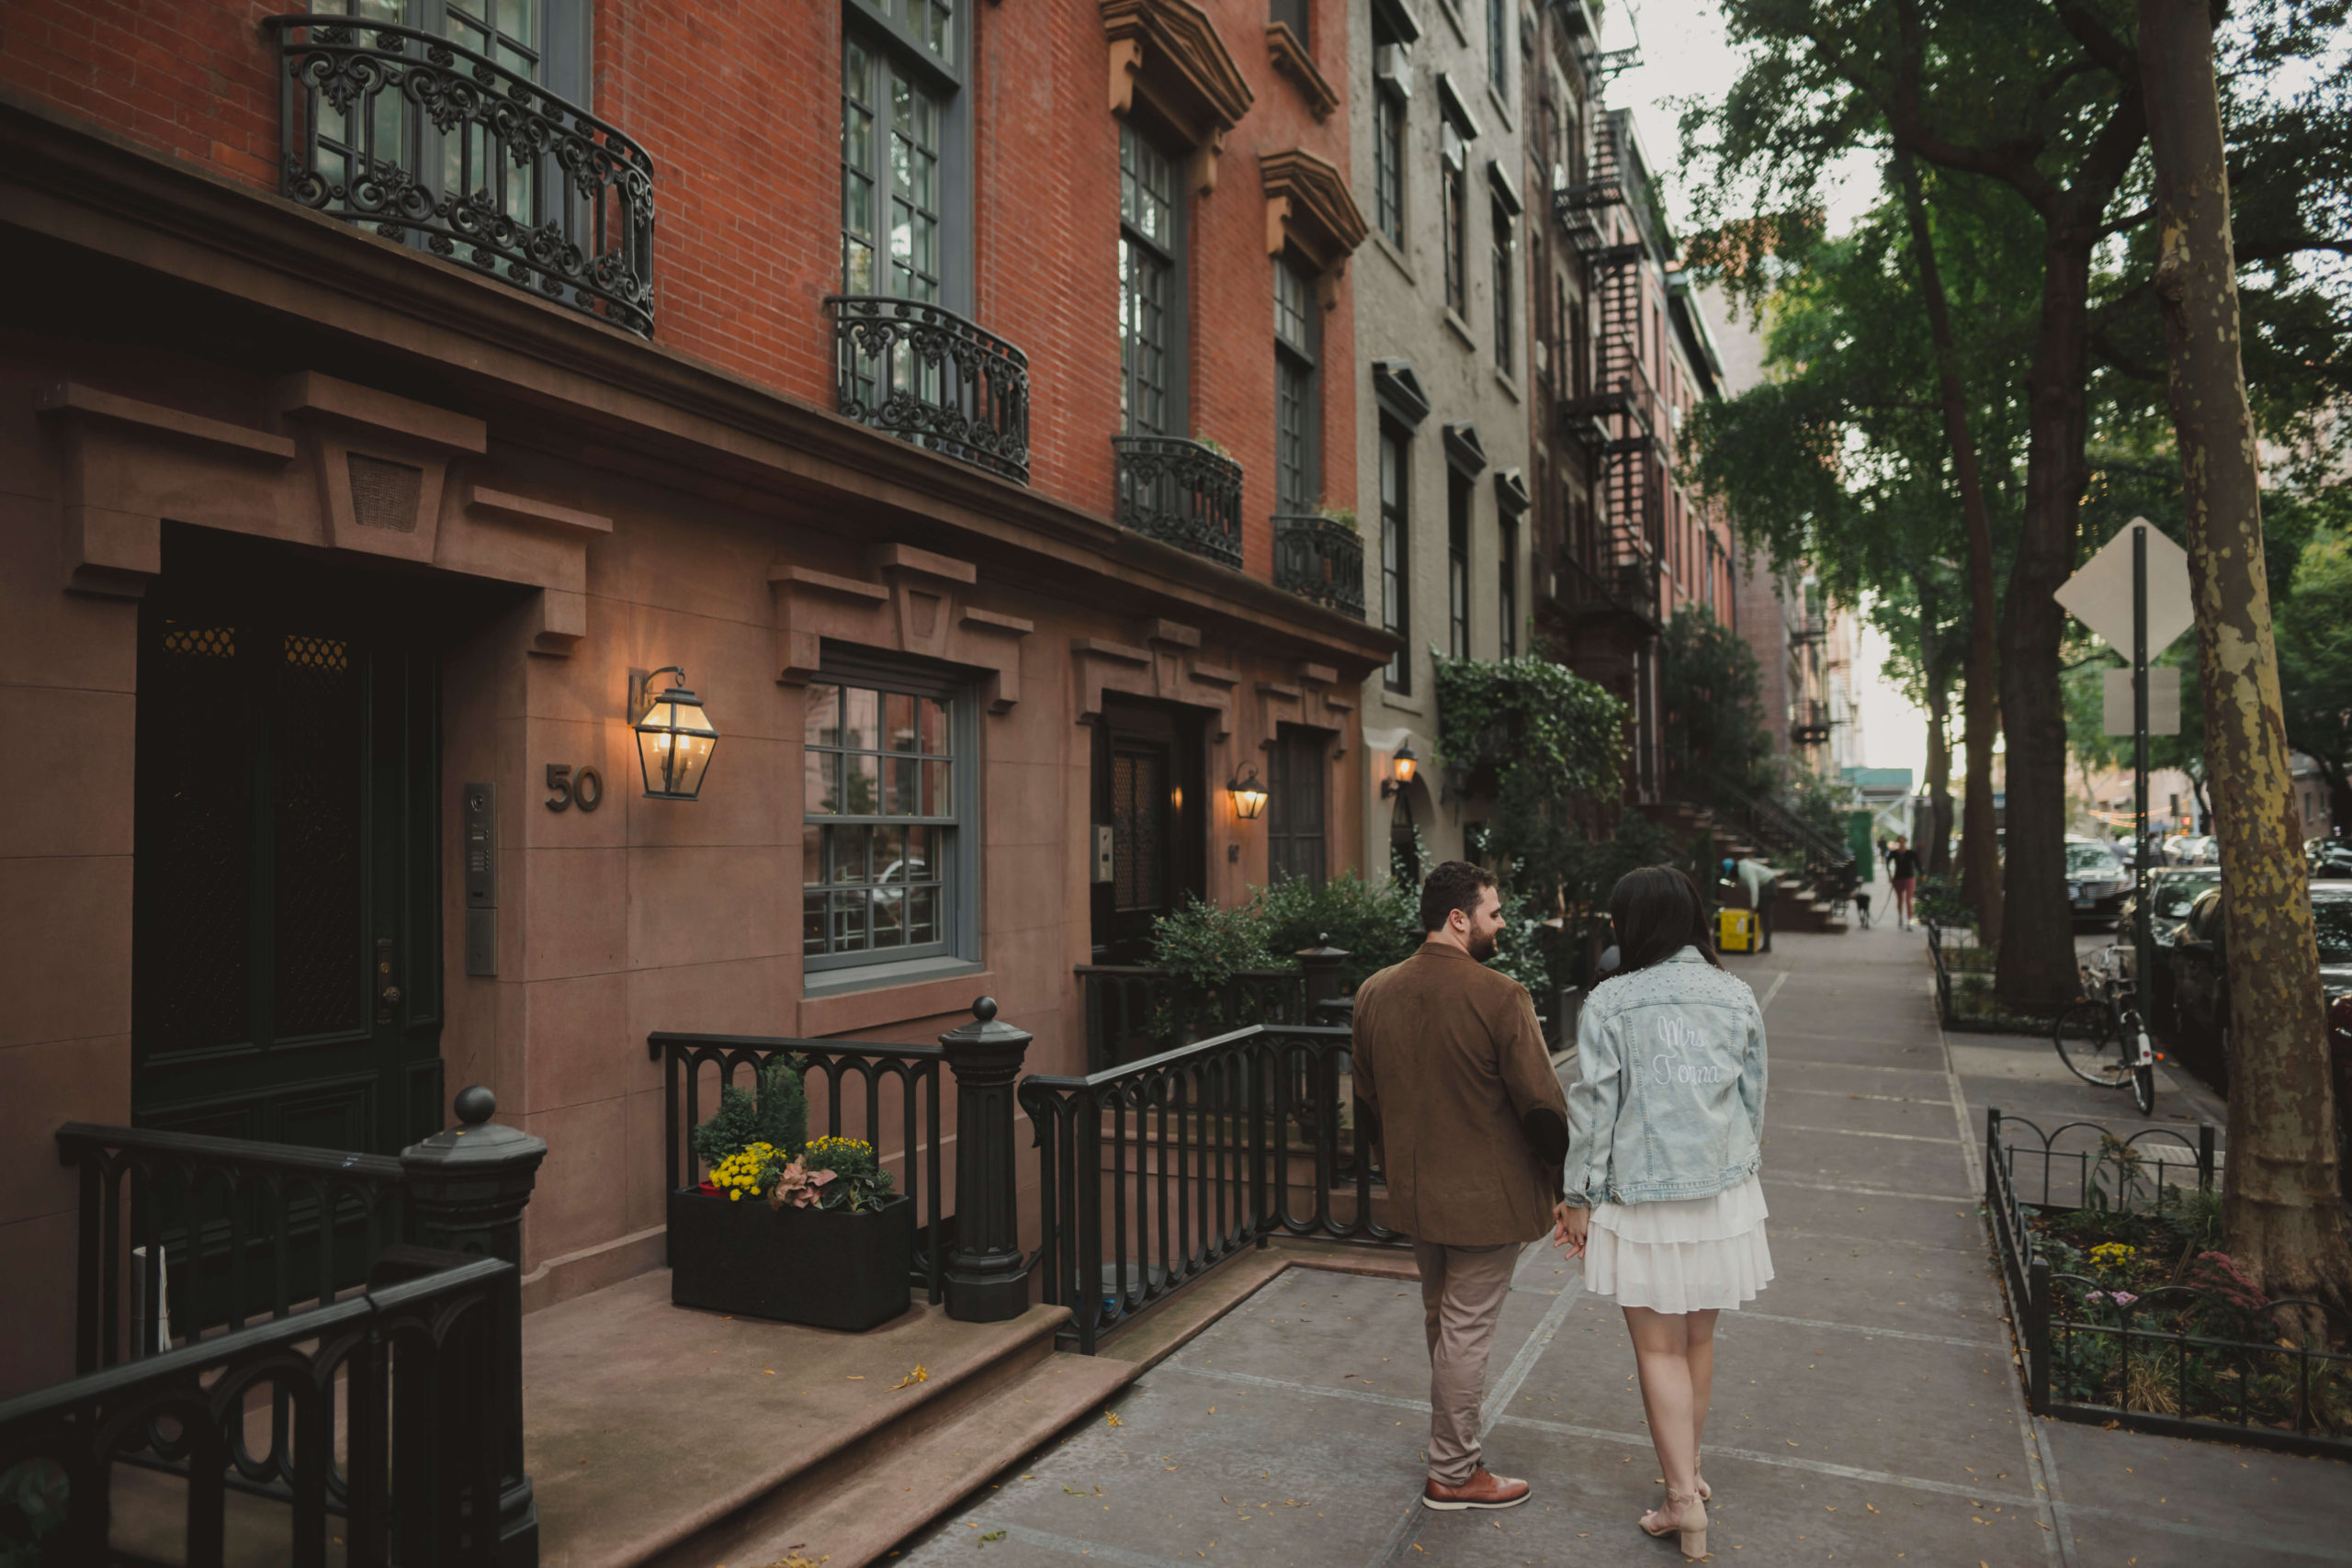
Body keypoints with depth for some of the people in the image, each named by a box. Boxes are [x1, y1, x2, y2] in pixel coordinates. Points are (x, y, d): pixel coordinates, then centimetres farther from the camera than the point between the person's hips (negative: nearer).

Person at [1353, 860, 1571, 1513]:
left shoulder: (1374, 993, -1)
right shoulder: (1500, 997, -21)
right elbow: (1543, 1104, -17)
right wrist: (1564, 1186, -4)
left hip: (1414, 1193, 6)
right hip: (1486, 1199, -6)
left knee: (1440, 1320, 23)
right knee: (1467, 1331, 6)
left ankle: (1452, 1442, 42)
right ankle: (1453, 1474, 20)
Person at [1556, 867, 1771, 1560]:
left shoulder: (1610, 1002, -13)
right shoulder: (1737, 997, -1)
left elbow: (1594, 1107, -10)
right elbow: (1753, 1100, 7)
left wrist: (1581, 1198, 0)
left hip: (1643, 1198, -4)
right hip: (1723, 1191, 4)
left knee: (1660, 1348, 8)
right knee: (1698, 1339, 19)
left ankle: (1686, 1501, 10)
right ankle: (1687, 1470, 34)